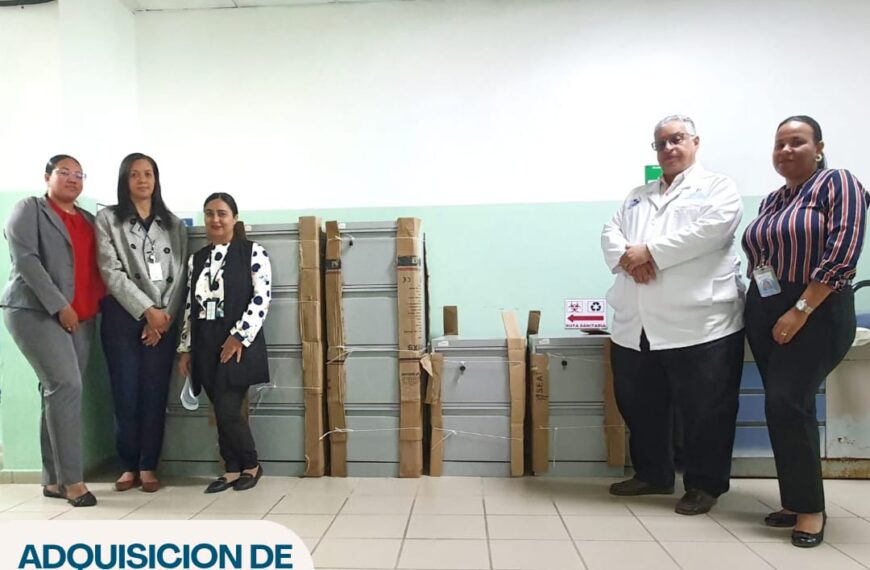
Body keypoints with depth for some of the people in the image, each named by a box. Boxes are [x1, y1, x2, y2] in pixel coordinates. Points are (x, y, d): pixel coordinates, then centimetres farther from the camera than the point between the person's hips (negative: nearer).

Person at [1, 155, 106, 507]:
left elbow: (96, 266, 19)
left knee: (60, 393, 5)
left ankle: (53, 479, 10)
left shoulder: (88, 220, 20)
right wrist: (58, 305, -15)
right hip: (37, 312, -5)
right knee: (65, 387, -15)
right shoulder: (29, 209, 3)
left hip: (82, 317, 6)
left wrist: (101, 302, 2)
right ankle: (71, 479, -10)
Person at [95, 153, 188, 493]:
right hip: (122, 317, -2)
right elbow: (111, 272, -6)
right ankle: (129, 466, 14)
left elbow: (180, 276, 6)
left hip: (164, 320, 2)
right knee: (125, 393, 0)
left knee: (156, 393, 2)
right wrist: (147, 310, -13)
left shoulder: (174, 224, 12)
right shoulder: (107, 219, 3)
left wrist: (166, 315, -6)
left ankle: (148, 467, 12)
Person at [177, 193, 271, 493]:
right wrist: (185, 349, 11)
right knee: (220, 411, 8)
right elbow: (190, 306, 14)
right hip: (206, 344, 5)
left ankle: (251, 465, 13)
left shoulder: (253, 252, -3)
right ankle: (232, 469, 20)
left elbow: (261, 298, -10)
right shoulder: (197, 259, 14)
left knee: (228, 409, -8)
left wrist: (239, 337, -15)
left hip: (237, 343, -5)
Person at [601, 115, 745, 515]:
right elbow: (610, 233, 10)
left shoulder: (717, 187, 6)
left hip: (699, 323, -5)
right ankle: (652, 474, 32)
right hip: (635, 325, 6)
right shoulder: (637, 196, 23)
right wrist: (627, 257, -12)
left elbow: (709, 229, -13)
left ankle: (704, 484, 22)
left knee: (704, 410, 4)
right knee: (638, 406, 14)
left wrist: (649, 251, -13)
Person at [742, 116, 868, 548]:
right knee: (786, 406, 9)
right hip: (764, 314, 7)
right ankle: (795, 500, 20)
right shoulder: (771, 201, 14)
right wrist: (760, 311, 5)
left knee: (787, 403, -13)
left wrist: (800, 310, -20)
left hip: (816, 313, -7)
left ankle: (810, 508, 3)